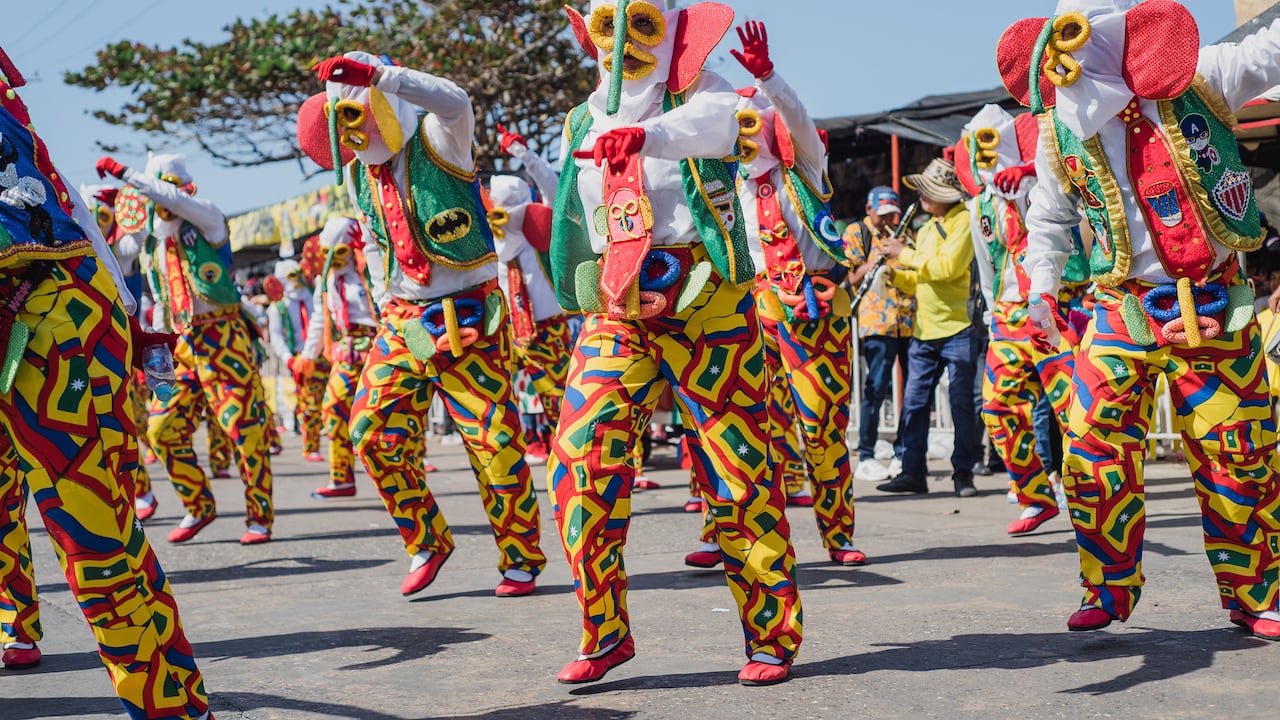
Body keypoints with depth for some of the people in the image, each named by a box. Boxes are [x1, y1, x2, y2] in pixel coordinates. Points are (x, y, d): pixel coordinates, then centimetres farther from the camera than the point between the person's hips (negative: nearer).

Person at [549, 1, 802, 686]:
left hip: (706, 301, -4)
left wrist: (646, 135, -46)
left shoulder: (699, 93, 0)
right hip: (616, 307, 4)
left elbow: (715, 121, -26)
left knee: (736, 469, -3)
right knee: (580, 454, -12)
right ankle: (605, 630, 0)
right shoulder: (582, 123, 16)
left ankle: (772, 637, 11)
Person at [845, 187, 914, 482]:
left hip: (911, 320, 5)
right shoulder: (855, 233, 6)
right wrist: (870, 265, -17)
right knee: (876, 388, -9)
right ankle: (866, 458, -2)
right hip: (877, 321, -5)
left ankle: (902, 454, 14)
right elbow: (847, 278, -1)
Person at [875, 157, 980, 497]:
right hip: (924, 331, 7)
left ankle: (963, 473, 4)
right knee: (914, 402, 4)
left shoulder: (965, 221, -5)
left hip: (956, 329, -7)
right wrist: (896, 274, 3)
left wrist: (906, 254, -10)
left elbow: (947, 266, -18)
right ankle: (912, 472, 9)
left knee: (961, 403, -2)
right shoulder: (926, 229, 20)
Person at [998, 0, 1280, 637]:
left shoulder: (1196, 81, -4)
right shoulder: (1060, 129, 3)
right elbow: (1049, 218, 14)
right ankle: (1110, 590, 11)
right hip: (1123, 310, 2)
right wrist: (1041, 291, 6)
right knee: (1093, 452, -7)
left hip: (1212, 305, -1)